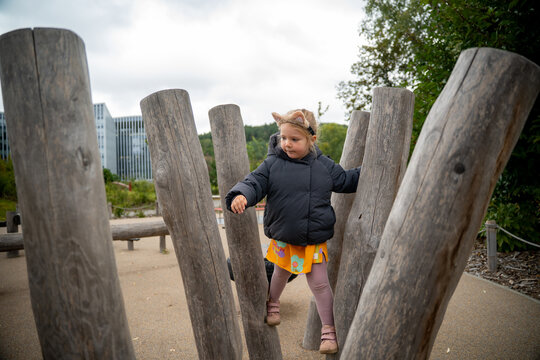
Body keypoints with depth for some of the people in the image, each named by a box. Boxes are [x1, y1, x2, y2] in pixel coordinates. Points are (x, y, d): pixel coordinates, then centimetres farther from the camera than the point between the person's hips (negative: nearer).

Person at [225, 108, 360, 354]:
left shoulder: (325, 166, -3)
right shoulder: (272, 164, -11)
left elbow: (346, 181, 13)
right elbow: (254, 182, -16)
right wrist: (241, 195, -37)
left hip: (314, 241, 0)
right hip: (283, 239, 0)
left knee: (319, 283, 5)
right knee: (281, 272, 24)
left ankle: (329, 330, 21)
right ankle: (273, 303, 54)